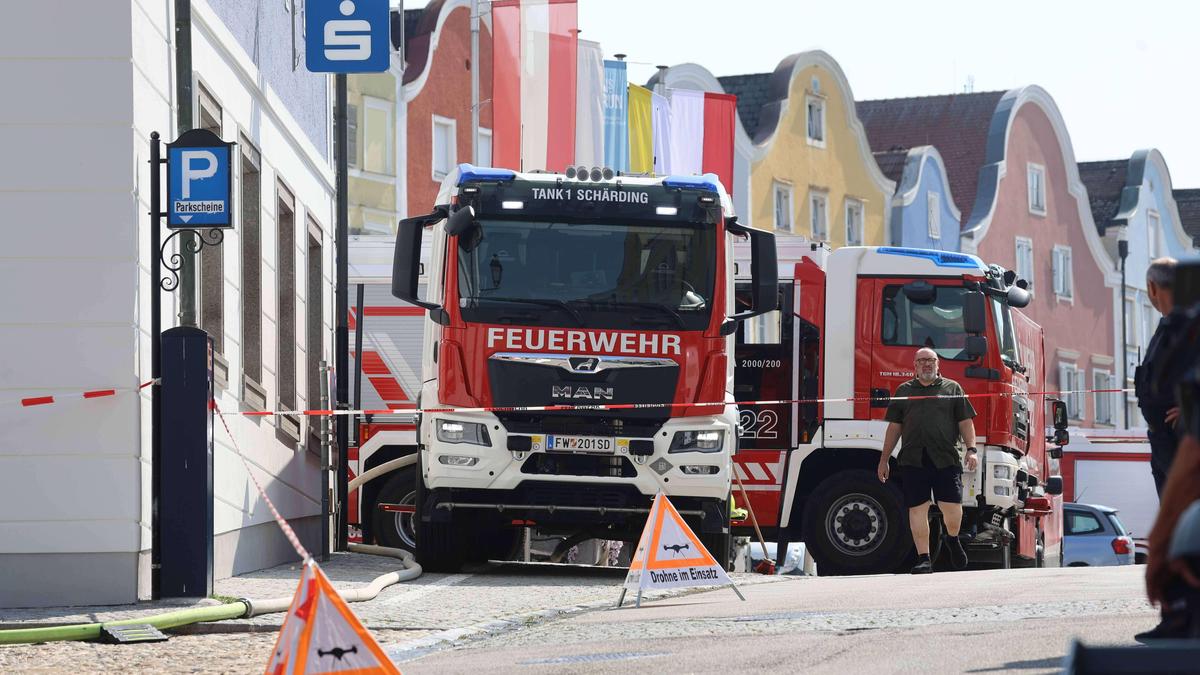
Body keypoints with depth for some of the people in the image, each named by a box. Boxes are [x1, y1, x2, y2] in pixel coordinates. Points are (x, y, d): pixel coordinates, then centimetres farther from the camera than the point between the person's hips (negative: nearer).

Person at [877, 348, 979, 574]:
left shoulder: (952, 389, 13)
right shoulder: (903, 391, 17)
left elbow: (965, 422, 10)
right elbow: (894, 427, 18)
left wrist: (971, 449, -4)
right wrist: (884, 460, 15)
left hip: (945, 459, -1)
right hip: (913, 460, 1)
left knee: (952, 506, -7)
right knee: (917, 509, -2)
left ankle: (953, 539, 24)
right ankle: (924, 559, 2)